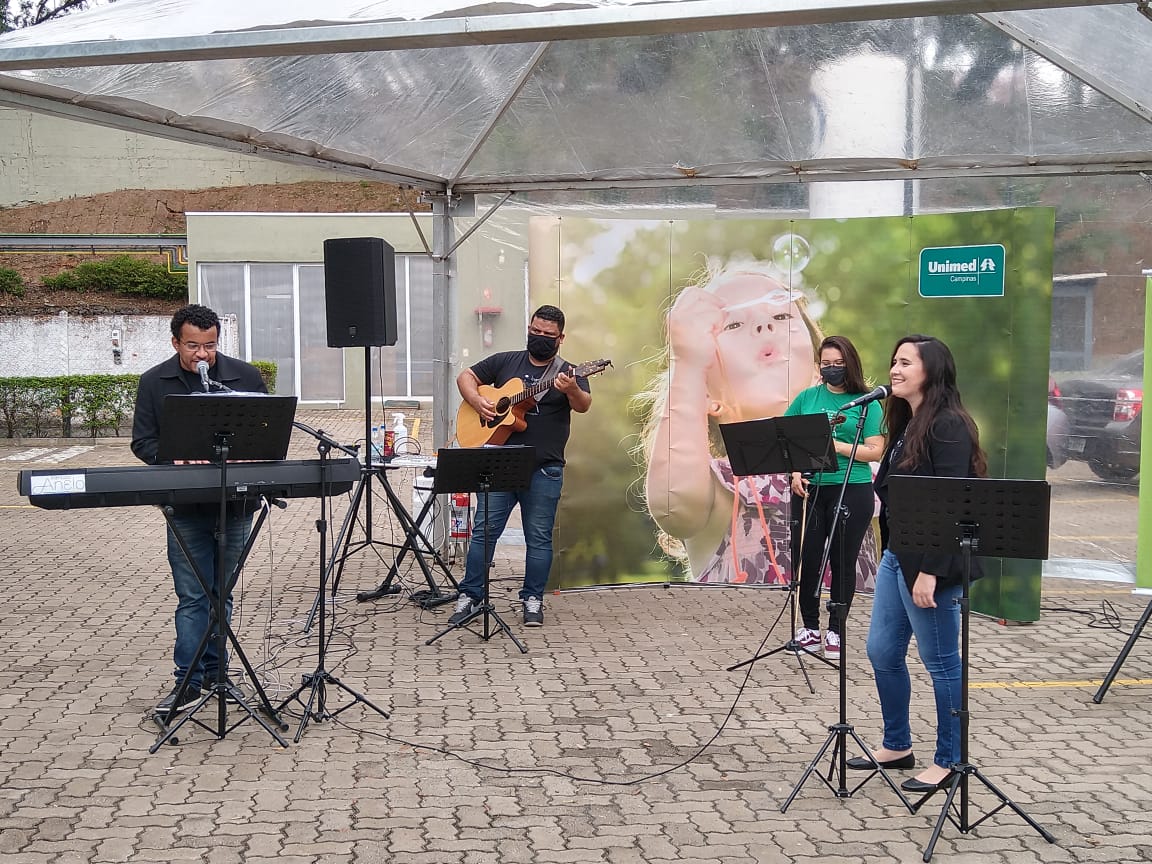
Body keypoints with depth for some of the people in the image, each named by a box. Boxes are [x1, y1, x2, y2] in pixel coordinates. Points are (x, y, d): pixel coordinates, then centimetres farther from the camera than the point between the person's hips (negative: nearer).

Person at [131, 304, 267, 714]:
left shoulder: (246, 376, 2)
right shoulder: (154, 383, 2)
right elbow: (143, 442, 3)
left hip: (235, 501, 1)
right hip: (185, 506, -1)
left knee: (220, 593, 11)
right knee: (192, 596, -3)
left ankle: (210, 670, 22)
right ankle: (190, 680, 1)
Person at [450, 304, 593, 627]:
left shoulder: (568, 372, 3)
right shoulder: (505, 361, 11)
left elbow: (584, 405, -15)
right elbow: (465, 377, 14)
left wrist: (572, 390, -37)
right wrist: (477, 401, -6)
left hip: (544, 470, -2)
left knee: (539, 537, 4)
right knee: (484, 530, 3)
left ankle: (533, 600, 15)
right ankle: (470, 595, 11)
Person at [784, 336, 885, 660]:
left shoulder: (867, 403, 1)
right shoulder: (807, 398, 9)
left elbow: (875, 451, -5)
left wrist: (838, 446, -17)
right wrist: (795, 472, -5)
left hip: (852, 491, -2)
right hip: (811, 489, 2)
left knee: (843, 561, 5)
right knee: (809, 558, 3)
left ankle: (836, 631, 17)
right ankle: (810, 627, 18)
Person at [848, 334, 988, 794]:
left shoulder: (948, 425, -15)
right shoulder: (907, 423, 12)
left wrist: (930, 571, -23)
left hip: (928, 561, -9)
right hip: (896, 554, 9)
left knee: (941, 662, 3)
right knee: (882, 652, 15)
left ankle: (948, 760, 17)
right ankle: (897, 745, 30)